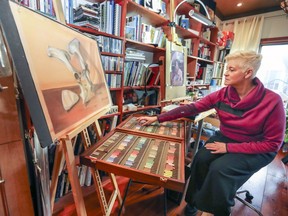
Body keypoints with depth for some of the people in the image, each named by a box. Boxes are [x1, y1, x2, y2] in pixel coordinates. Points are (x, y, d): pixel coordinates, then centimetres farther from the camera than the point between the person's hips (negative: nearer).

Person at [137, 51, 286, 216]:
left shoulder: (272, 101, -21)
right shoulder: (222, 94, -11)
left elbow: (272, 143, -15)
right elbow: (191, 108, -14)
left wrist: (229, 147, -23)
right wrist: (157, 118, -18)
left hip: (257, 150, -3)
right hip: (224, 138, 4)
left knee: (219, 169, -27)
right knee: (201, 159, -22)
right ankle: (194, 201, 4)